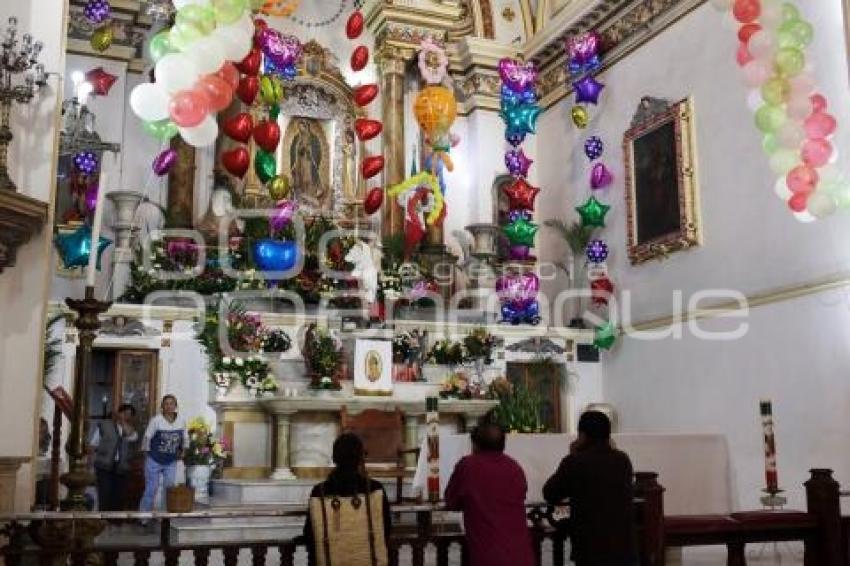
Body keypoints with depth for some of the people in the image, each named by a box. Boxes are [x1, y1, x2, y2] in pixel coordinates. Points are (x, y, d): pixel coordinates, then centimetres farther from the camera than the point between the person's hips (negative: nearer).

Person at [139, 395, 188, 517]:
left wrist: (183, 451, 9)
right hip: (154, 461, -4)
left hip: (171, 462, 4)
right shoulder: (156, 420, -15)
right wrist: (147, 453, -2)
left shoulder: (182, 421, -3)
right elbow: (147, 437, -7)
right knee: (151, 489, 0)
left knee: (170, 489, 7)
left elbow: (185, 438, 11)